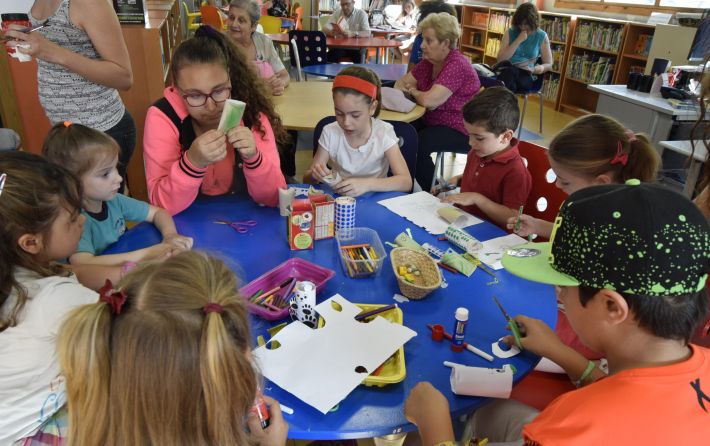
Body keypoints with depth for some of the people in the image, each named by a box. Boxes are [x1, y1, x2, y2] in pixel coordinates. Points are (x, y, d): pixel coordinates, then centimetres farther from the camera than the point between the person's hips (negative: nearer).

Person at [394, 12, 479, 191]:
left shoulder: (456, 65, -21)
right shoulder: (429, 61, 5)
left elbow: (428, 100, -31)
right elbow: (401, 83, 11)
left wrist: (412, 90, -10)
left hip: (459, 130, -8)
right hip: (431, 121, 8)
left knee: (415, 146, -29)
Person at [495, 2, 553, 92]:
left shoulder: (541, 36, 6)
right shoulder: (510, 32, 8)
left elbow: (548, 64, 9)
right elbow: (500, 59, -2)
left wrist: (540, 68, -15)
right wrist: (518, 40, -8)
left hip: (527, 76, -1)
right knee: (510, 71, -36)